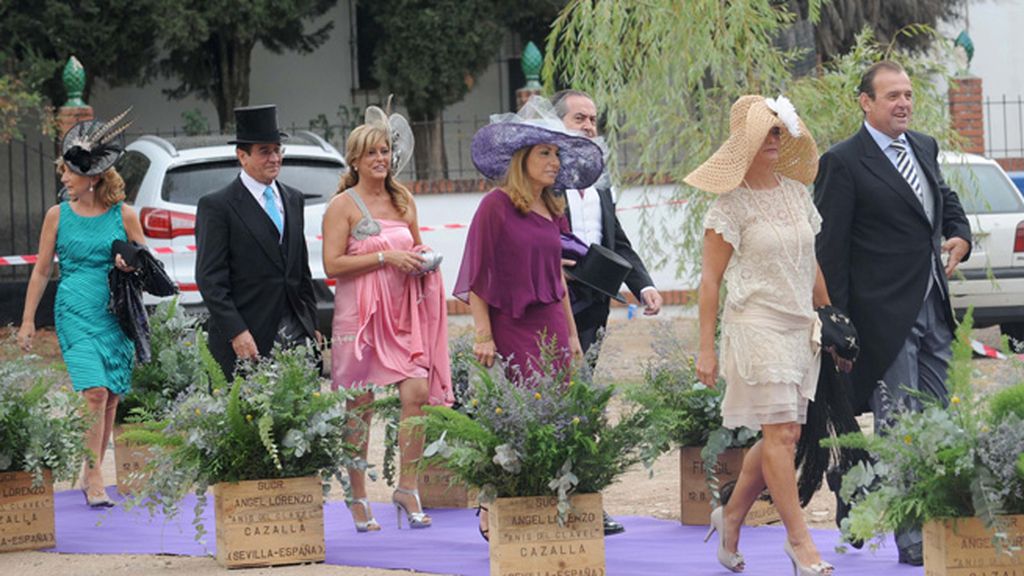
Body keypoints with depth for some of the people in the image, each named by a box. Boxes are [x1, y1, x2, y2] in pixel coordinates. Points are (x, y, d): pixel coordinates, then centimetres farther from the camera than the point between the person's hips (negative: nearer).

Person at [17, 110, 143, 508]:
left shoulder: (124, 215, 2)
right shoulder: (58, 216, 3)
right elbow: (41, 271, 8)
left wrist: (131, 266, -11)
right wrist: (27, 320, 6)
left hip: (116, 314, 2)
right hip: (75, 313, -2)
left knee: (110, 398, 5)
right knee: (95, 392, -16)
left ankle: (91, 474, 19)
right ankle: (94, 482, -16)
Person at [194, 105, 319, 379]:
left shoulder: (293, 199, 17)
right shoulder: (216, 206, -4)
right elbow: (210, 280, -9)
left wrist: (312, 325, 16)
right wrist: (237, 333, -16)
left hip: (295, 335, 6)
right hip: (247, 339, -6)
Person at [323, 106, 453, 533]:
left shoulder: (403, 201, 15)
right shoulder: (344, 205, -3)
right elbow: (332, 264, -11)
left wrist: (422, 259, 7)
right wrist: (385, 257, -15)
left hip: (404, 313, 5)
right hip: (360, 313, -5)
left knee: (418, 392, -10)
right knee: (360, 407, 0)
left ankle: (407, 488, 1)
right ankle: (358, 499, 9)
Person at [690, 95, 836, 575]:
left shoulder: (796, 193, 11)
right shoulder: (731, 204, -7)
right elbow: (710, 279, -7)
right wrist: (706, 349, -10)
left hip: (799, 329, 7)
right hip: (755, 324, -7)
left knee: (784, 436, 7)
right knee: (779, 433, -9)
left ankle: (731, 516, 25)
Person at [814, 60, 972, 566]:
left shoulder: (924, 148, 14)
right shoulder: (843, 163, -8)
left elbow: (946, 199, 32)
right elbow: (830, 249, -9)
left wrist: (960, 236, 9)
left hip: (933, 310, 7)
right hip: (886, 315, -7)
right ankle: (910, 540, -4)